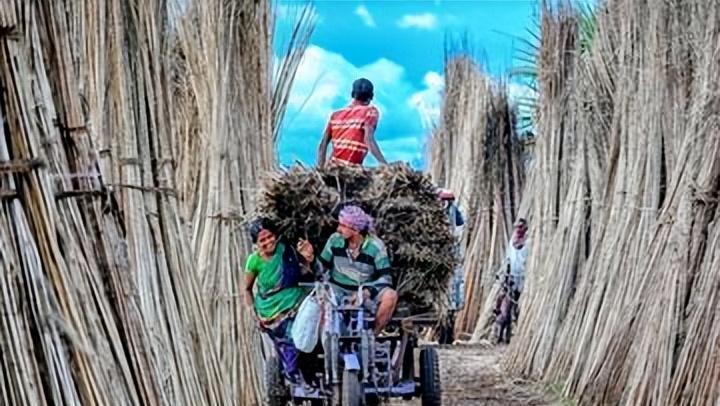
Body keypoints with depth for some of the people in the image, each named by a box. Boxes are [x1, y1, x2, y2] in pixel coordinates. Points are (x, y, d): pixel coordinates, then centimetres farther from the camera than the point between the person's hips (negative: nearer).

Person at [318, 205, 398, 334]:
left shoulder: (375, 246, -11)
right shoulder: (335, 240, -4)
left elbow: (385, 278, -14)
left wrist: (366, 292, -30)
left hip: (366, 292, 0)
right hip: (338, 290, 0)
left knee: (390, 296, -29)